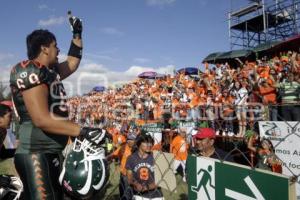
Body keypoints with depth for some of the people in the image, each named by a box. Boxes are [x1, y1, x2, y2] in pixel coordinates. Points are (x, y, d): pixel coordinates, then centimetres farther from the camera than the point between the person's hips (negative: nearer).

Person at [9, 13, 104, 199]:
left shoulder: (51, 71, 12)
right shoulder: (30, 70, -17)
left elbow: (72, 63, 31)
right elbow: (42, 119, -26)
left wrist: (77, 34, 27)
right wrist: (84, 131, -29)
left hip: (53, 153, 10)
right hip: (36, 155, -10)